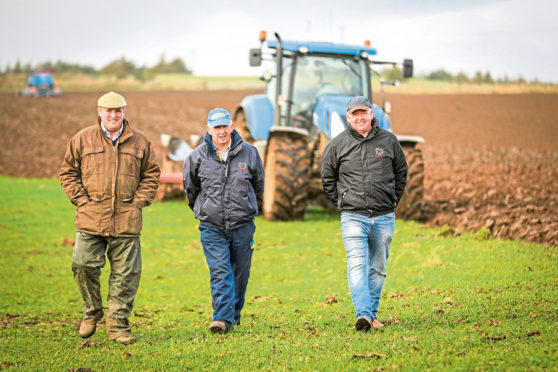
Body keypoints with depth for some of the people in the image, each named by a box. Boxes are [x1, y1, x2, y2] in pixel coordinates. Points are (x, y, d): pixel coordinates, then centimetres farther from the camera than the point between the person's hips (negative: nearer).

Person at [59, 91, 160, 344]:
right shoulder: (82, 139, 5)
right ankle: (92, 312, 18)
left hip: (127, 221, 1)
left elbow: (151, 175, 13)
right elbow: (68, 173, 9)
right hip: (90, 219, 0)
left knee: (125, 274, 1)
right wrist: (82, 200, -1)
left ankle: (118, 325, 9)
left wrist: (139, 202, 2)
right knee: (84, 265, -6)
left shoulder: (140, 142, 8)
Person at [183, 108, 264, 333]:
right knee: (219, 272, -13)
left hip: (242, 226, 2)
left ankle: (234, 316, 23)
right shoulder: (197, 157, -3)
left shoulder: (249, 153, 0)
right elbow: (190, 189, 14)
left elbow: (258, 185, 17)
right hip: (212, 227, -1)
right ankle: (222, 318, -17)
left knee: (240, 274, 8)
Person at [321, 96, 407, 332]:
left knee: (378, 268, 8)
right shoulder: (338, 144, 2)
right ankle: (363, 315, -27)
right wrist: (342, 203, 7)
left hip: (384, 217, 2)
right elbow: (327, 178, 13)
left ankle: (372, 315, 18)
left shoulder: (389, 141, 5)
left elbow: (401, 173, 18)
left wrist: (392, 201, 13)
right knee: (356, 264, -17)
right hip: (353, 217, -2)